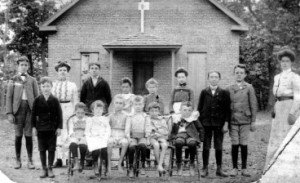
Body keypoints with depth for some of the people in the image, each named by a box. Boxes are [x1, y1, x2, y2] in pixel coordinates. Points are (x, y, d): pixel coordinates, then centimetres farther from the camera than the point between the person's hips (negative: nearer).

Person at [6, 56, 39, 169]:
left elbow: (36, 97, 7)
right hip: (18, 109, 0)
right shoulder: (13, 80, 8)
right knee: (18, 135, 3)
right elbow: (9, 97, 5)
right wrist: (9, 113, -5)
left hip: (29, 109, 0)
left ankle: (30, 160, 7)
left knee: (28, 135, 0)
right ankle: (18, 160, 11)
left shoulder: (32, 81, 10)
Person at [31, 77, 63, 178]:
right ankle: (44, 169, 14)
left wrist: (59, 127, -4)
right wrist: (34, 126, 0)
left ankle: (50, 169, 14)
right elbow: (34, 114, 4)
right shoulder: (37, 100, 1)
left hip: (52, 128, -1)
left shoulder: (55, 100, -2)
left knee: (51, 149, 4)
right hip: (41, 128, 1)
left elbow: (59, 114, 0)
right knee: (42, 149, 5)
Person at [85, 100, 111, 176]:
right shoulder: (90, 120, 20)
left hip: (103, 138, 0)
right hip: (93, 139, 0)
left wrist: (104, 137, -5)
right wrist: (92, 136, -6)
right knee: (95, 149, -31)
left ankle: (105, 166, -17)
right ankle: (95, 166, -15)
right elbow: (87, 131, 13)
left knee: (104, 149, -31)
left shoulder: (105, 119, 23)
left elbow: (108, 131, 13)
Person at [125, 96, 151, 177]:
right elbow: (127, 129, 7)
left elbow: (148, 129, 8)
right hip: (133, 137, 0)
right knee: (131, 147, -32)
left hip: (142, 137, 0)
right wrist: (128, 137, -10)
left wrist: (148, 138, -7)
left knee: (142, 146, -34)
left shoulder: (146, 117, 15)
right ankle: (131, 168, -19)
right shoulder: (130, 117, 15)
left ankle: (143, 166, -20)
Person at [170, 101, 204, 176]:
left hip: (191, 136, -1)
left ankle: (192, 164, -17)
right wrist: (173, 137, 4)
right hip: (180, 135, 1)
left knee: (192, 143, -38)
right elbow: (172, 132, 24)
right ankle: (179, 164, -22)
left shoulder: (194, 120, 15)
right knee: (178, 142, -37)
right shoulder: (177, 121, 18)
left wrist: (200, 139, 9)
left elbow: (200, 129, 19)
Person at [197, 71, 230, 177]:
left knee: (219, 147, 4)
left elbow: (227, 109, 2)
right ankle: (205, 169, 9)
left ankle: (219, 169, 12)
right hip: (206, 123, 0)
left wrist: (226, 124, -4)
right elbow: (199, 108, 7)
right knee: (206, 147, 3)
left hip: (219, 124, 0)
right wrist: (200, 123, 0)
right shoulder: (204, 92, 6)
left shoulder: (223, 93, 4)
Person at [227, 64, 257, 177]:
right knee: (234, 145, 1)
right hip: (233, 121, 1)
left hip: (245, 121, -1)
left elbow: (253, 105, 2)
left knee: (244, 145, 2)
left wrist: (253, 122, -1)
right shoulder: (229, 89, 7)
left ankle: (244, 168, 12)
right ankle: (234, 168, 10)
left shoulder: (249, 88, 3)